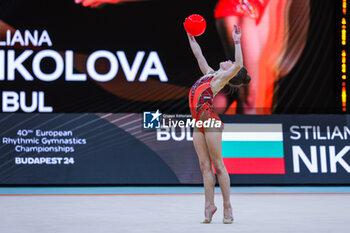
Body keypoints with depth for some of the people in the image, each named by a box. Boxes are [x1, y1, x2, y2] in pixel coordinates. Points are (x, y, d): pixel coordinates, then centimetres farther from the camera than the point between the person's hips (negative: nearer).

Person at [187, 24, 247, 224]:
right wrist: (191, 36, 34)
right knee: (205, 166, 5)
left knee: (218, 165, -5)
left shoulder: (222, 78, 0)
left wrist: (237, 41, -16)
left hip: (211, 122, -8)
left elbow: (239, 65, -17)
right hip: (199, 125, 8)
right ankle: (210, 205, 6)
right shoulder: (209, 74, 21)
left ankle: (227, 207, -2)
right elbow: (199, 56, 32)